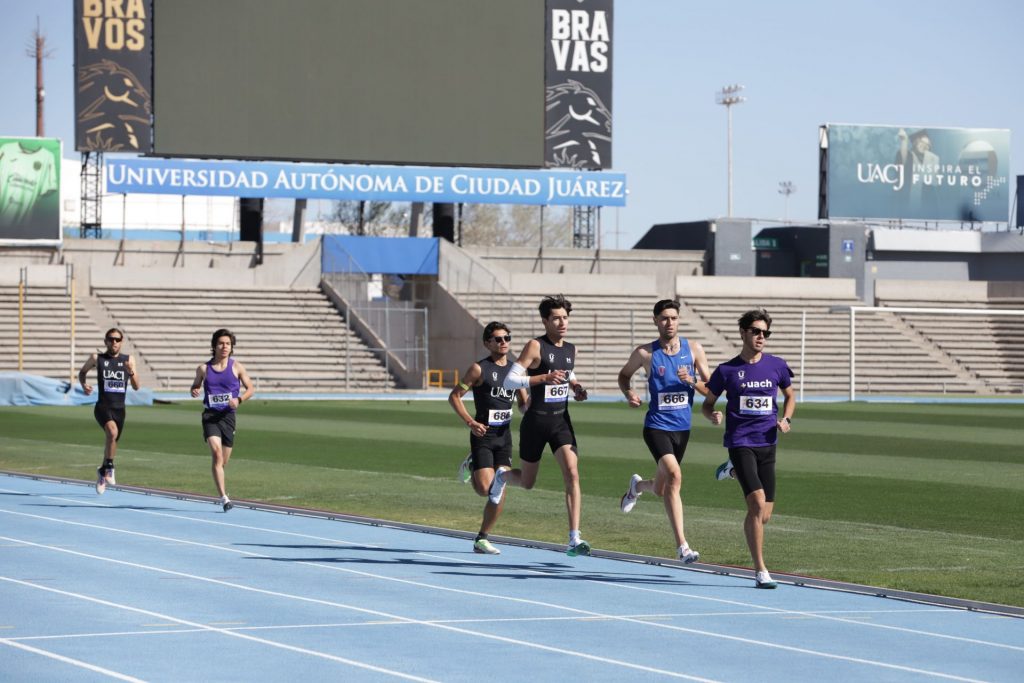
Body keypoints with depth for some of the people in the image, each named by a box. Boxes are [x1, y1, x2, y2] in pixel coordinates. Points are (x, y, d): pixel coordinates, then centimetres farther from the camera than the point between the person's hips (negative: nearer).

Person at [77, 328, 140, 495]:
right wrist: (84, 384, -2)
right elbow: (82, 372, 18)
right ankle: (109, 468, -18)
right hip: (103, 406, -3)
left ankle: (102, 472, 41)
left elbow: (136, 387, 5)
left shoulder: (128, 360, 5)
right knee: (112, 432, -32)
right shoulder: (97, 358, 1)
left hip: (119, 409, 3)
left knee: (112, 441, 14)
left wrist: (131, 372, -13)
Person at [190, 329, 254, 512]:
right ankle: (224, 498, -26)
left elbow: (250, 389, 8)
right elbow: (195, 386, 18)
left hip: (228, 416, 2)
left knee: (223, 461, 9)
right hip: (210, 415, -2)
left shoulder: (237, 368, 4)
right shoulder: (204, 369, 4)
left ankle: (221, 492, 39)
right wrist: (194, 391, -6)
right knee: (216, 453, -21)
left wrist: (239, 399, -12)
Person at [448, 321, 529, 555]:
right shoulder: (479, 369, -6)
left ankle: (481, 539, 11)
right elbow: (454, 396, -4)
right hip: (483, 435, -5)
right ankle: (472, 467, 21)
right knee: (486, 489, -15)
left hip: (504, 435, 5)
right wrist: (470, 422, -15)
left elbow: (523, 403, 20)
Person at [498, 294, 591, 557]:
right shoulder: (535, 346, -12)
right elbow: (509, 380, -16)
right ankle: (502, 475, 50)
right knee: (527, 482, 11)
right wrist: (543, 378, -27)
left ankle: (574, 539, -19)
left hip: (561, 421, 4)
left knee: (572, 473, -16)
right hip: (536, 421, -4)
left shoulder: (570, 350, 7)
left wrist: (576, 387, 6)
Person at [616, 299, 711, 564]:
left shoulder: (694, 350, 2)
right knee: (674, 475, -26)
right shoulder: (645, 353, -3)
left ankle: (637, 486, 54)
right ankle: (681, 545, -25)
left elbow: (711, 390, 3)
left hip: (682, 428, 4)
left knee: (661, 489, 15)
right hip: (657, 426, -4)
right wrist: (628, 393, -6)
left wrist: (692, 381, -17)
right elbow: (624, 374, 14)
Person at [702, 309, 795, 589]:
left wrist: (785, 420, 1)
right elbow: (707, 403, 10)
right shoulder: (727, 370, -1)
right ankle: (760, 571, -13)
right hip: (740, 442, -4)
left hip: (767, 443, 4)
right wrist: (713, 415, -13)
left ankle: (734, 471, 40)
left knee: (764, 516, 8)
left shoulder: (776, 366, 5)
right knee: (758, 503, -20)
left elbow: (790, 396, 20)